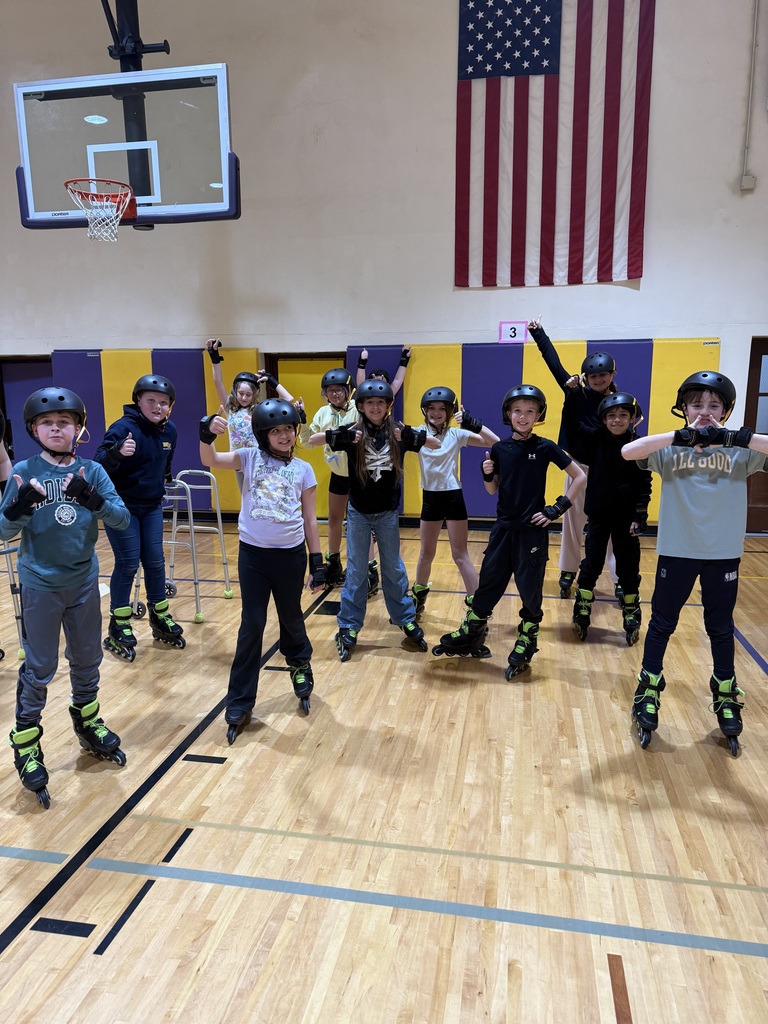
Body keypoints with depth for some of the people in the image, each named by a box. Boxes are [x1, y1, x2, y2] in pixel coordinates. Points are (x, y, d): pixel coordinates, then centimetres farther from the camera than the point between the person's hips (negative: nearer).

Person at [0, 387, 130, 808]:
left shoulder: (92, 472, -3)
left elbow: (122, 519, -12)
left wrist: (90, 498, -29)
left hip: (84, 582, 3)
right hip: (39, 585, -3)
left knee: (87, 660, 17)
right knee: (38, 668, 6)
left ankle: (87, 725, 39)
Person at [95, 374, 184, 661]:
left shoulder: (169, 430, -1)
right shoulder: (123, 427, -20)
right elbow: (99, 463, -33)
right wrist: (117, 452, -50)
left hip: (152, 506, 6)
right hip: (121, 506, -6)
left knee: (155, 561, 9)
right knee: (128, 564, -4)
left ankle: (160, 619, 24)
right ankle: (118, 629, 10)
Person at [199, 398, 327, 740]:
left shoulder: (303, 470, 1)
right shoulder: (250, 458, -1)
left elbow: (309, 520, 3)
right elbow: (210, 461, -16)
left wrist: (317, 564, 2)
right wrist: (207, 434, -36)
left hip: (290, 555, 1)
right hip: (252, 553, 0)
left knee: (291, 618, 17)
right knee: (251, 626, 5)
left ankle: (300, 666, 48)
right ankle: (239, 704, 16)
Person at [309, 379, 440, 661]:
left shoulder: (399, 433, -6)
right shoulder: (352, 433, -9)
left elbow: (438, 444, 0)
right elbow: (312, 441, -10)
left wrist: (408, 436, -15)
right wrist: (344, 436, -24)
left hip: (387, 513, 1)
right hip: (358, 513, -1)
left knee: (394, 569, 14)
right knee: (356, 572, 7)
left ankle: (407, 621, 29)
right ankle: (348, 628, 19)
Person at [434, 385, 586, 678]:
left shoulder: (545, 448, -7)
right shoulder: (499, 448, 2)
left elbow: (580, 477, -3)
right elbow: (493, 491, 10)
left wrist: (558, 508, -9)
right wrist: (487, 475, -11)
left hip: (532, 530, -3)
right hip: (503, 527, 3)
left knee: (530, 588, 5)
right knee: (489, 581, 12)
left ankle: (526, 643, 23)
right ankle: (471, 634, 27)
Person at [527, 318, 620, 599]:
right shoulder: (577, 393, -2)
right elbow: (555, 364, -3)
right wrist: (539, 335, -3)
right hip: (578, 467, 1)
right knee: (573, 521, 10)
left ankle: (620, 580, 11)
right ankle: (568, 572, 24)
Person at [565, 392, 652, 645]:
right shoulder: (596, 439, -2)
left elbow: (644, 485, -8)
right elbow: (571, 424, 6)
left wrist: (640, 516, -13)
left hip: (625, 517, -2)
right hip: (598, 514, 2)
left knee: (628, 568, 9)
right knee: (590, 565, 9)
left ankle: (631, 617, 23)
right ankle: (582, 612, 21)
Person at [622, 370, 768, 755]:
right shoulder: (670, 449, -7)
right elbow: (628, 451, -23)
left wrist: (735, 438, -28)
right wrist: (682, 436, -29)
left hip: (723, 554, 1)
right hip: (676, 551, -1)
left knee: (721, 628, 17)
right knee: (661, 624, 12)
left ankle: (726, 698, 36)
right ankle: (649, 694, 28)